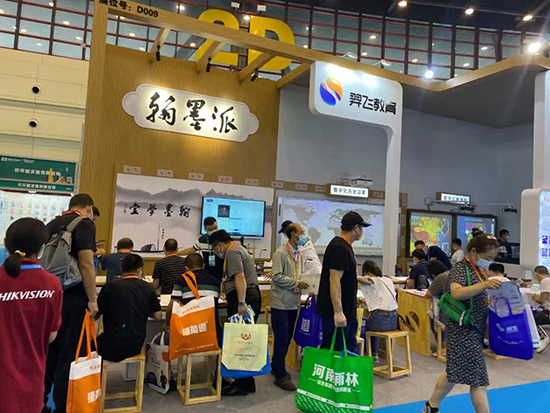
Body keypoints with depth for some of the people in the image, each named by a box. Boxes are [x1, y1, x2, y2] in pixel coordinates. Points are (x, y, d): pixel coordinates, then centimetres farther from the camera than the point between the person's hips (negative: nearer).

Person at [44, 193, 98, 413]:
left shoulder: (52, 224, 12)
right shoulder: (85, 224, -11)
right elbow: (85, 263, -20)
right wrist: (92, 299, -13)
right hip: (72, 298, -7)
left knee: (48, 351, 18)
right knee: (68, 354, 3)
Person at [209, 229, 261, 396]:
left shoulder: (232, 252, -8)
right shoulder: (238, 248, 24)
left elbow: (240, 277, -22)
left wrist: (241, 303, -28)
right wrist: (226, 283, 54)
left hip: (242, 297, -11)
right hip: (252, 295, 11)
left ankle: (241, 384, 2)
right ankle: (248, 381, 20)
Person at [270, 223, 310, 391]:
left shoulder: (297, 254, 11)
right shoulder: (281, 253, -15)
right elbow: (277, 277, -19)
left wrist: (304, 282, 2)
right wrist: (297, 283, -18)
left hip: (293, 303, 8)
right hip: (281, 303, -8)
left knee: (287, 338, 16)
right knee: (281, 339, -2)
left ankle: (276, 366, 32)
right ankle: (281, 376, 10)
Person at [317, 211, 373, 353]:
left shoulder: (344, 246, 13)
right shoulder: (340, 248, -20)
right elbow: (334, 280, -25)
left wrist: (359, 278, 31)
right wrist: (338, 312, -27)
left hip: (347, 310, 11)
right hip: (337, 311, -11)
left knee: (350, 347, 20)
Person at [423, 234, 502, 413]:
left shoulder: (482, 270, 11)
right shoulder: (460, 268, -15)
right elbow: (457, 293, -32)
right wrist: (484, 285, -41)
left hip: (476, 327, 9)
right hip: (463, 327, -9)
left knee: (456, 371, 16)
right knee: (478, 377, -5)